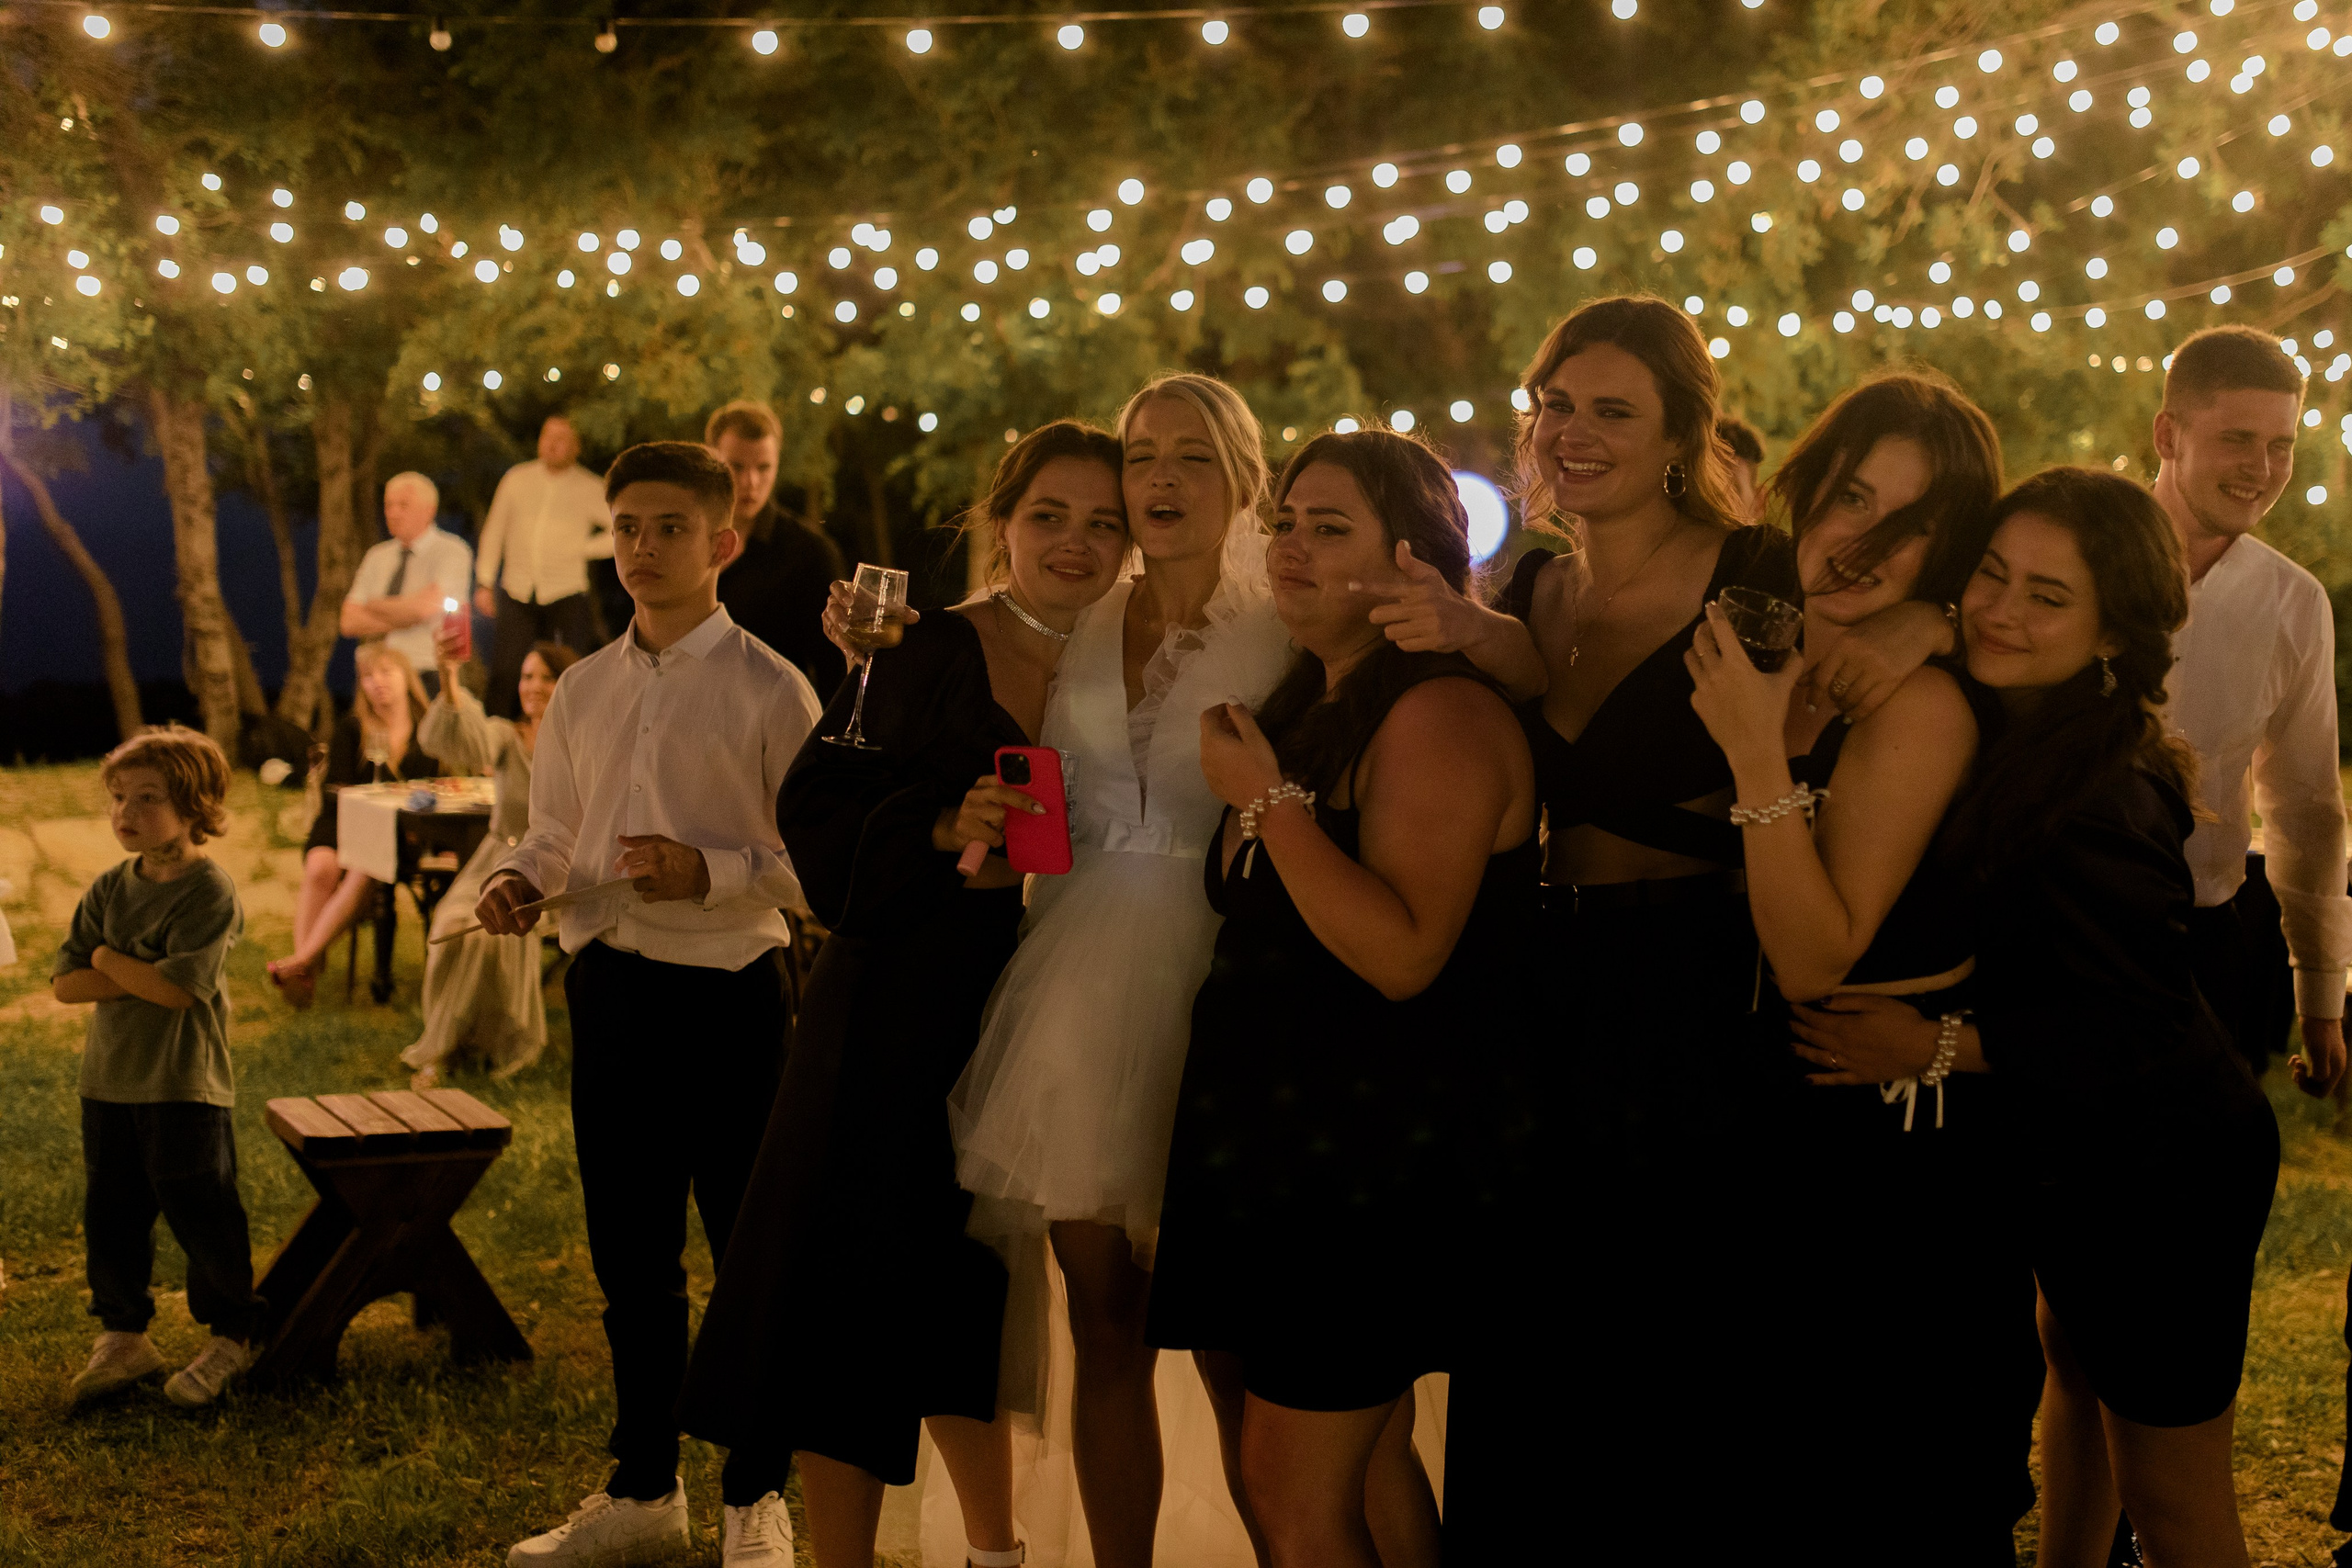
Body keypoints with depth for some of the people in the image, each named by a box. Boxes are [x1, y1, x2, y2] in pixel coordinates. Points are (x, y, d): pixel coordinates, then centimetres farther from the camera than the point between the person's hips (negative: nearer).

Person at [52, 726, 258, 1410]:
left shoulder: (211, 892, -13)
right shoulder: (108, 890, 6)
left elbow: (177, 988, -22)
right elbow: (64, 984, 0)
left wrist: (107, 959, -9)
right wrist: (141, 978, -14)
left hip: (185, 1085, -6)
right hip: (108, 1081, 6)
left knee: (200, 1214, 1)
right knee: (109, 1213, 11)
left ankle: (230, 1335, 16)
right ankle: (124, 1335, 24)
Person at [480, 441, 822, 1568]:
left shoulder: (766, 690, -7)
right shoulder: (583, 691, 10)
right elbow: (554, 832, 18)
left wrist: (711, 873, -22)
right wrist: (520, 880, -3)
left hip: (724, 996, -5)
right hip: (607, 988, 5)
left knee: (752, 1253, 4)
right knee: (628, 1255, 15)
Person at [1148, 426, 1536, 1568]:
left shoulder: (1439, 713, -16)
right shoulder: (1316, 702, 14)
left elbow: (1403, 955, -25)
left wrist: (1270, 797, -23)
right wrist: (1257, 792, 9)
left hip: (1370, 1159, -10)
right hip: (1288, 1132, 10)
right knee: (1368, 1466, 16)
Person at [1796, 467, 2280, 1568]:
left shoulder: (2098, 806, -31)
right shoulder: (2009, 734, -4)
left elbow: (2132, 1033, -27)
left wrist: (1938, 1048, -26)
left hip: (2160, 1176, -10)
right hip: (2073, 1152, 10)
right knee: (2073, 1368, 31)